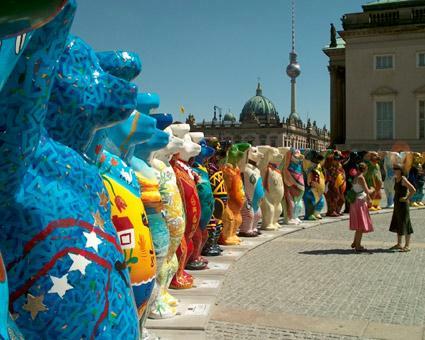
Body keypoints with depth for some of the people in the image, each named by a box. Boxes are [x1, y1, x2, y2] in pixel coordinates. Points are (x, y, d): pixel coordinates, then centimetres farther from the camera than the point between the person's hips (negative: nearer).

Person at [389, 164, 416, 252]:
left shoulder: (403, 179, -15)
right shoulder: (395, 179, 11)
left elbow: (413, 190, -23)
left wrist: (407, 199, -17)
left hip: (403, 205, -9)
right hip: (397, 204, 9)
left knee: (405, 225, -3)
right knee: (397, 225, 13)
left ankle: (407, 246, 3)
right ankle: (399, 244, 22)